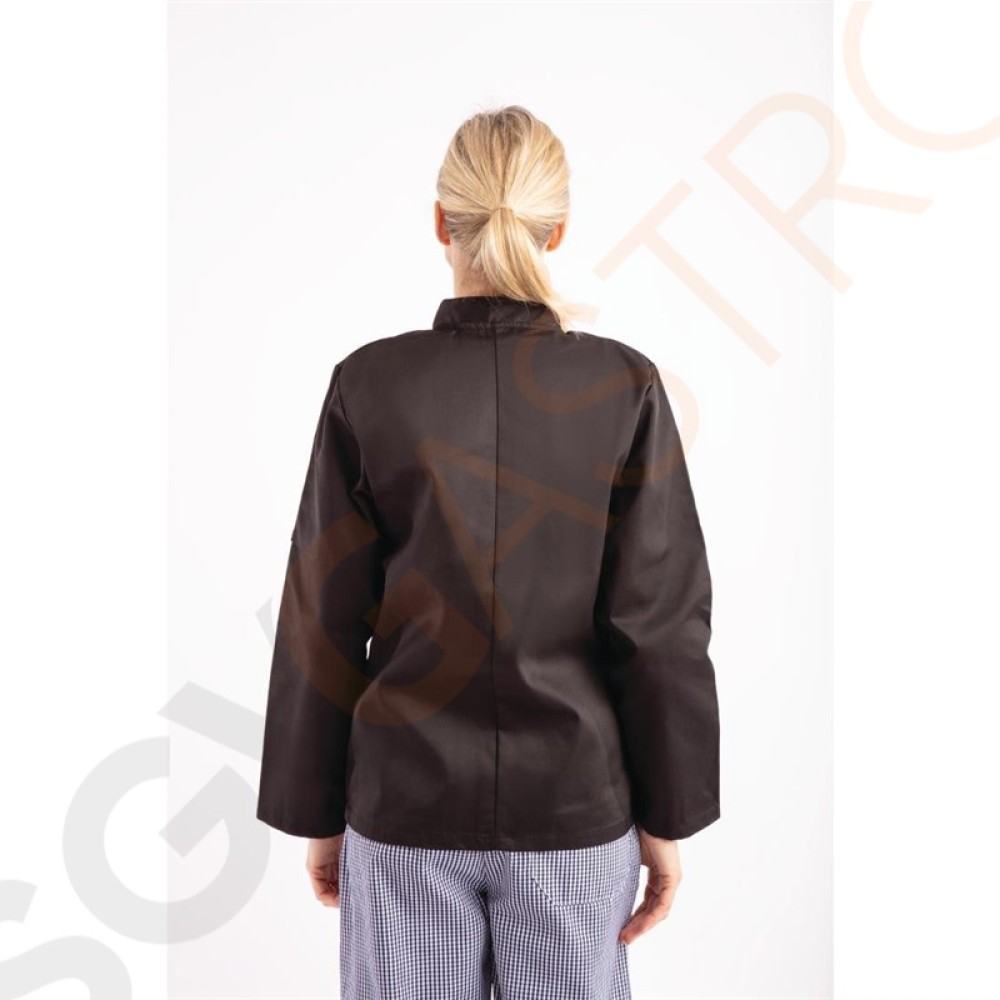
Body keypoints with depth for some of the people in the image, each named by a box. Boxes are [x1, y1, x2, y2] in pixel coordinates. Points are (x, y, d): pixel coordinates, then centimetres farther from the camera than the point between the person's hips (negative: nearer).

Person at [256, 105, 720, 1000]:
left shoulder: (371, 383, -10)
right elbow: (659, 620, -9)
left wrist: (316, 811, 6)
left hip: (409, 801, 0)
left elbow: (324, 620, -6)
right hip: (575, 805, 1)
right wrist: (669, 817, 2)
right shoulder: (625, 386, -10)